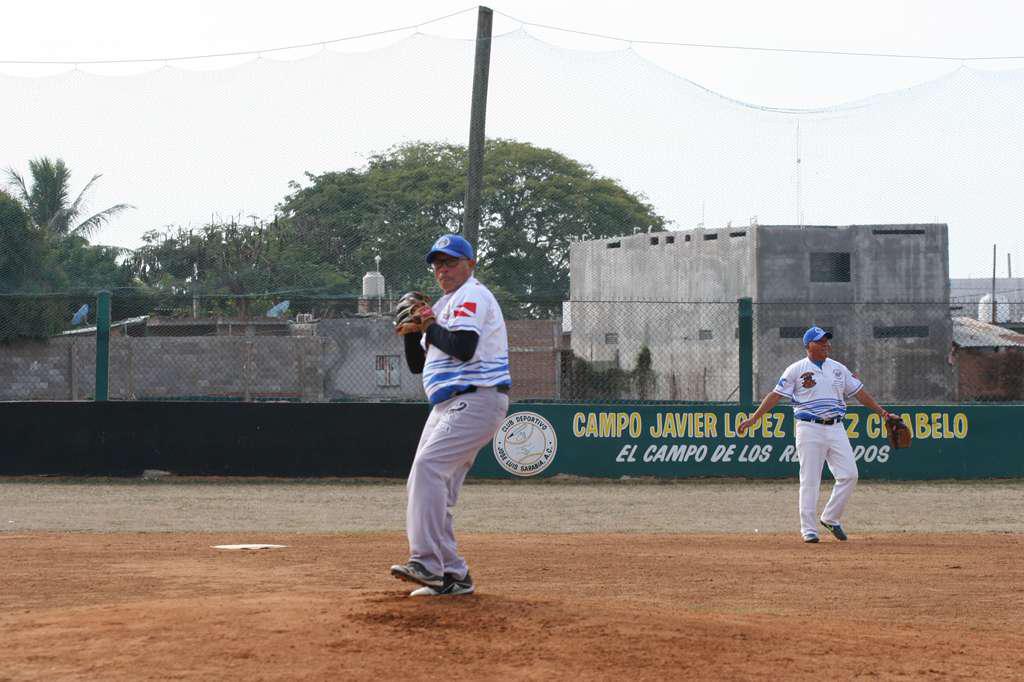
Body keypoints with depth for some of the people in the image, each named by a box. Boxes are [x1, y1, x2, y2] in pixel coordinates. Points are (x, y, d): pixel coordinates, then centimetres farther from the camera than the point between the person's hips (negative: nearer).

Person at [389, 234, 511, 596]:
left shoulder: (472, 296, -6)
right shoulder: (444, 305, 24)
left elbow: (463, 347, -23)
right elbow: (418, 364, 25)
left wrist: (429, 327, -9)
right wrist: (411, 332, 7)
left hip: (476, 400, -11)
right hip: (447, 406, 11)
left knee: (429, 467, -25)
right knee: (423, 484, 7)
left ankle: (426, 562, -33)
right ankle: (452, 576, 9)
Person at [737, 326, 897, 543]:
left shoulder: (839, 369, 13)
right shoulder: (796, 370, 0)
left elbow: (859, 392, 17)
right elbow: (776, 394, -2)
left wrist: (883, 413, 13)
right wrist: (753, 418, -10)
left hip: (836, 428, 4)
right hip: (809, 429, -4)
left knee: (849, 474, -4)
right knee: (810, 480, -5)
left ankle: (830, 518, 12)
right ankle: (808, 529, 1)